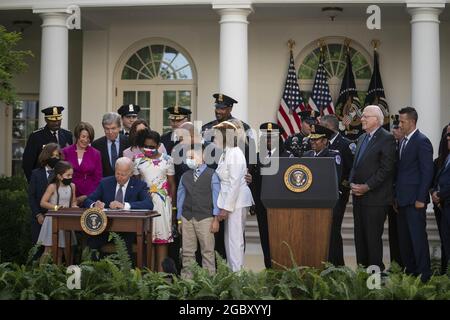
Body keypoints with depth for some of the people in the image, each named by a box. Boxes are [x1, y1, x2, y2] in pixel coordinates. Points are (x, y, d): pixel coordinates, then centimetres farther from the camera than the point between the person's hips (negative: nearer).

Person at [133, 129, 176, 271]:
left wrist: (173, 204, 1)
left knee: (162, 235, -2)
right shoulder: (138, 160, 5)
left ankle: (161, 271, 0)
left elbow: (172, 183, 5)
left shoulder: (167, 160, 2)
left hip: (162, 201, -1)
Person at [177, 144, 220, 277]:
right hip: (187, 218, 4)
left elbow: (216, 197, -2)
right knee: (187, 252, 6)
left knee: (207, 251, -1)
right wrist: (179, 220, 12)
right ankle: (186, 278, 12)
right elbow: (180, 198, 14)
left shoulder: (211, 175, 0)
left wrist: (216, 219, -6)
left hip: (205, 218, -4)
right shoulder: (185, 176, 12)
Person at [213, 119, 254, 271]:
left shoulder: (235, 153, -14)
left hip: (237, 201, -9)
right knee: (229, 239, 12)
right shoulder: (226, 153, 12)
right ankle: (231, 270, 19)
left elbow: (235, 183, -18)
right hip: (230, 200, 9)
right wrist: (224, 205, 8)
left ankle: (237, 272, -1)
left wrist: (226, 207, -18)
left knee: (235, 239, -5)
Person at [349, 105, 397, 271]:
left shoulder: (387, 139, -9)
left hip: (375, 198, -8)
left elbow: (387, 168, -15)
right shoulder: (362, 138, 17)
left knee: (373, 237, -5)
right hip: (359, 196, 8)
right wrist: (352, 183, 4)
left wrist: (367, 187, -16)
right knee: (360, 235, 10)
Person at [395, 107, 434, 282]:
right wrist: (397, 196, 14)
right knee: (404, 238, 12)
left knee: (418, 236, -6)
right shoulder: (403, 141, 16)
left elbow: (427, 172, -14)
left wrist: (421, 199, -17)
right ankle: (409, 271, 21)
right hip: (402, 199, 9)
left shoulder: (422, 141, -11)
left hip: (415, 199, -9)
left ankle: (424, 273, 2)